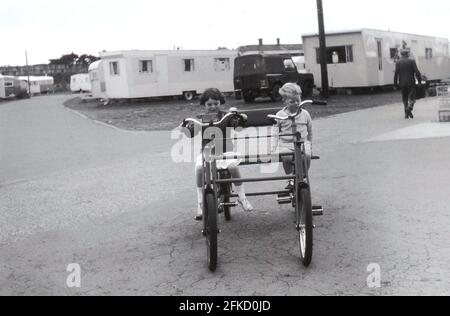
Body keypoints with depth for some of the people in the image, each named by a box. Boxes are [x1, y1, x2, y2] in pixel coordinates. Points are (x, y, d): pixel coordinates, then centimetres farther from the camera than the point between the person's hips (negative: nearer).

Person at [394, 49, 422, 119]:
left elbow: (396, 74, -3)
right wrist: (420, 81, -2)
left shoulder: (398, 63, 1)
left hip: (402, 84, 2)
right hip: (411, 83, -2)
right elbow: (417, 72, -8)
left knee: (405, 99, 11)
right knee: (412, 98, 1)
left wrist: (395, 84, 0)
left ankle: (406, 114, 9)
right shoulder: (412, 61, -2)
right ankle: (409, 108, -26)